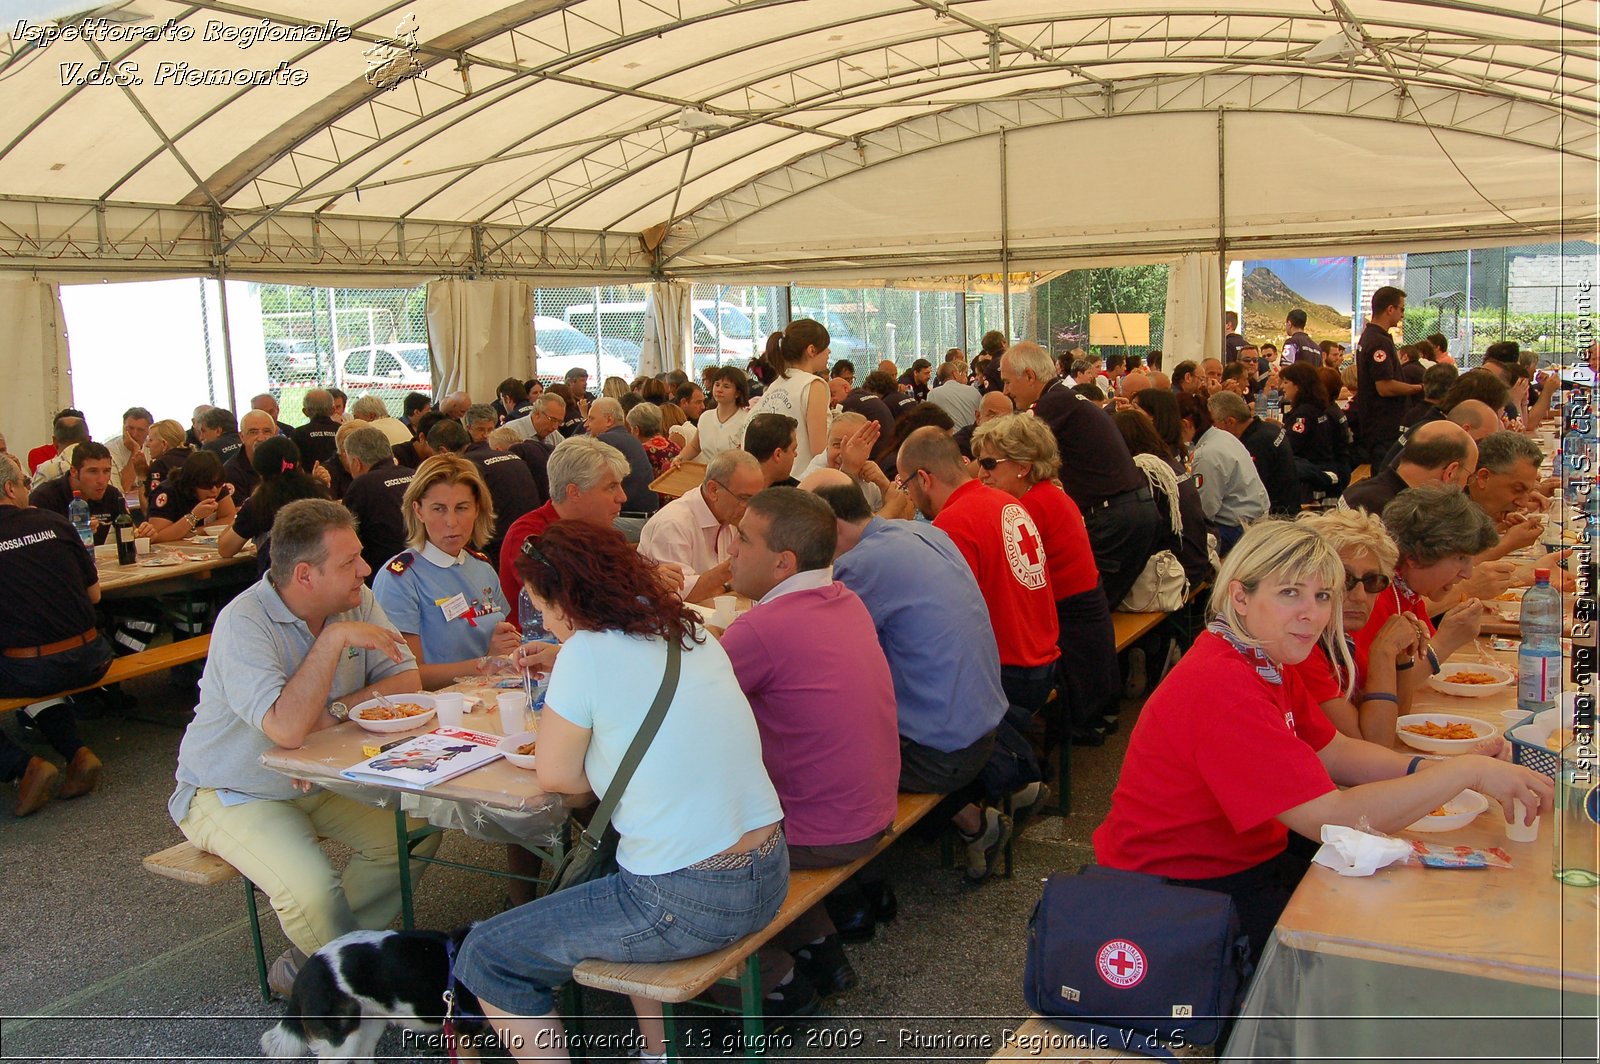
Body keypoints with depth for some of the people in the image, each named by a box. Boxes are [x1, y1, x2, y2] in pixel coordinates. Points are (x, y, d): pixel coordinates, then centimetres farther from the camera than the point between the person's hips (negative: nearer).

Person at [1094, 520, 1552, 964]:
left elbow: (1334, 751, 10)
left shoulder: (1266, 658, 4)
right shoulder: (1223, 686, -28)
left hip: (1247, 858, 9)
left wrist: (1425, 770, -8)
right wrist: (1467, 770, -25)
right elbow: (1330, 818, -30)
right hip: (1175, 894, -9)